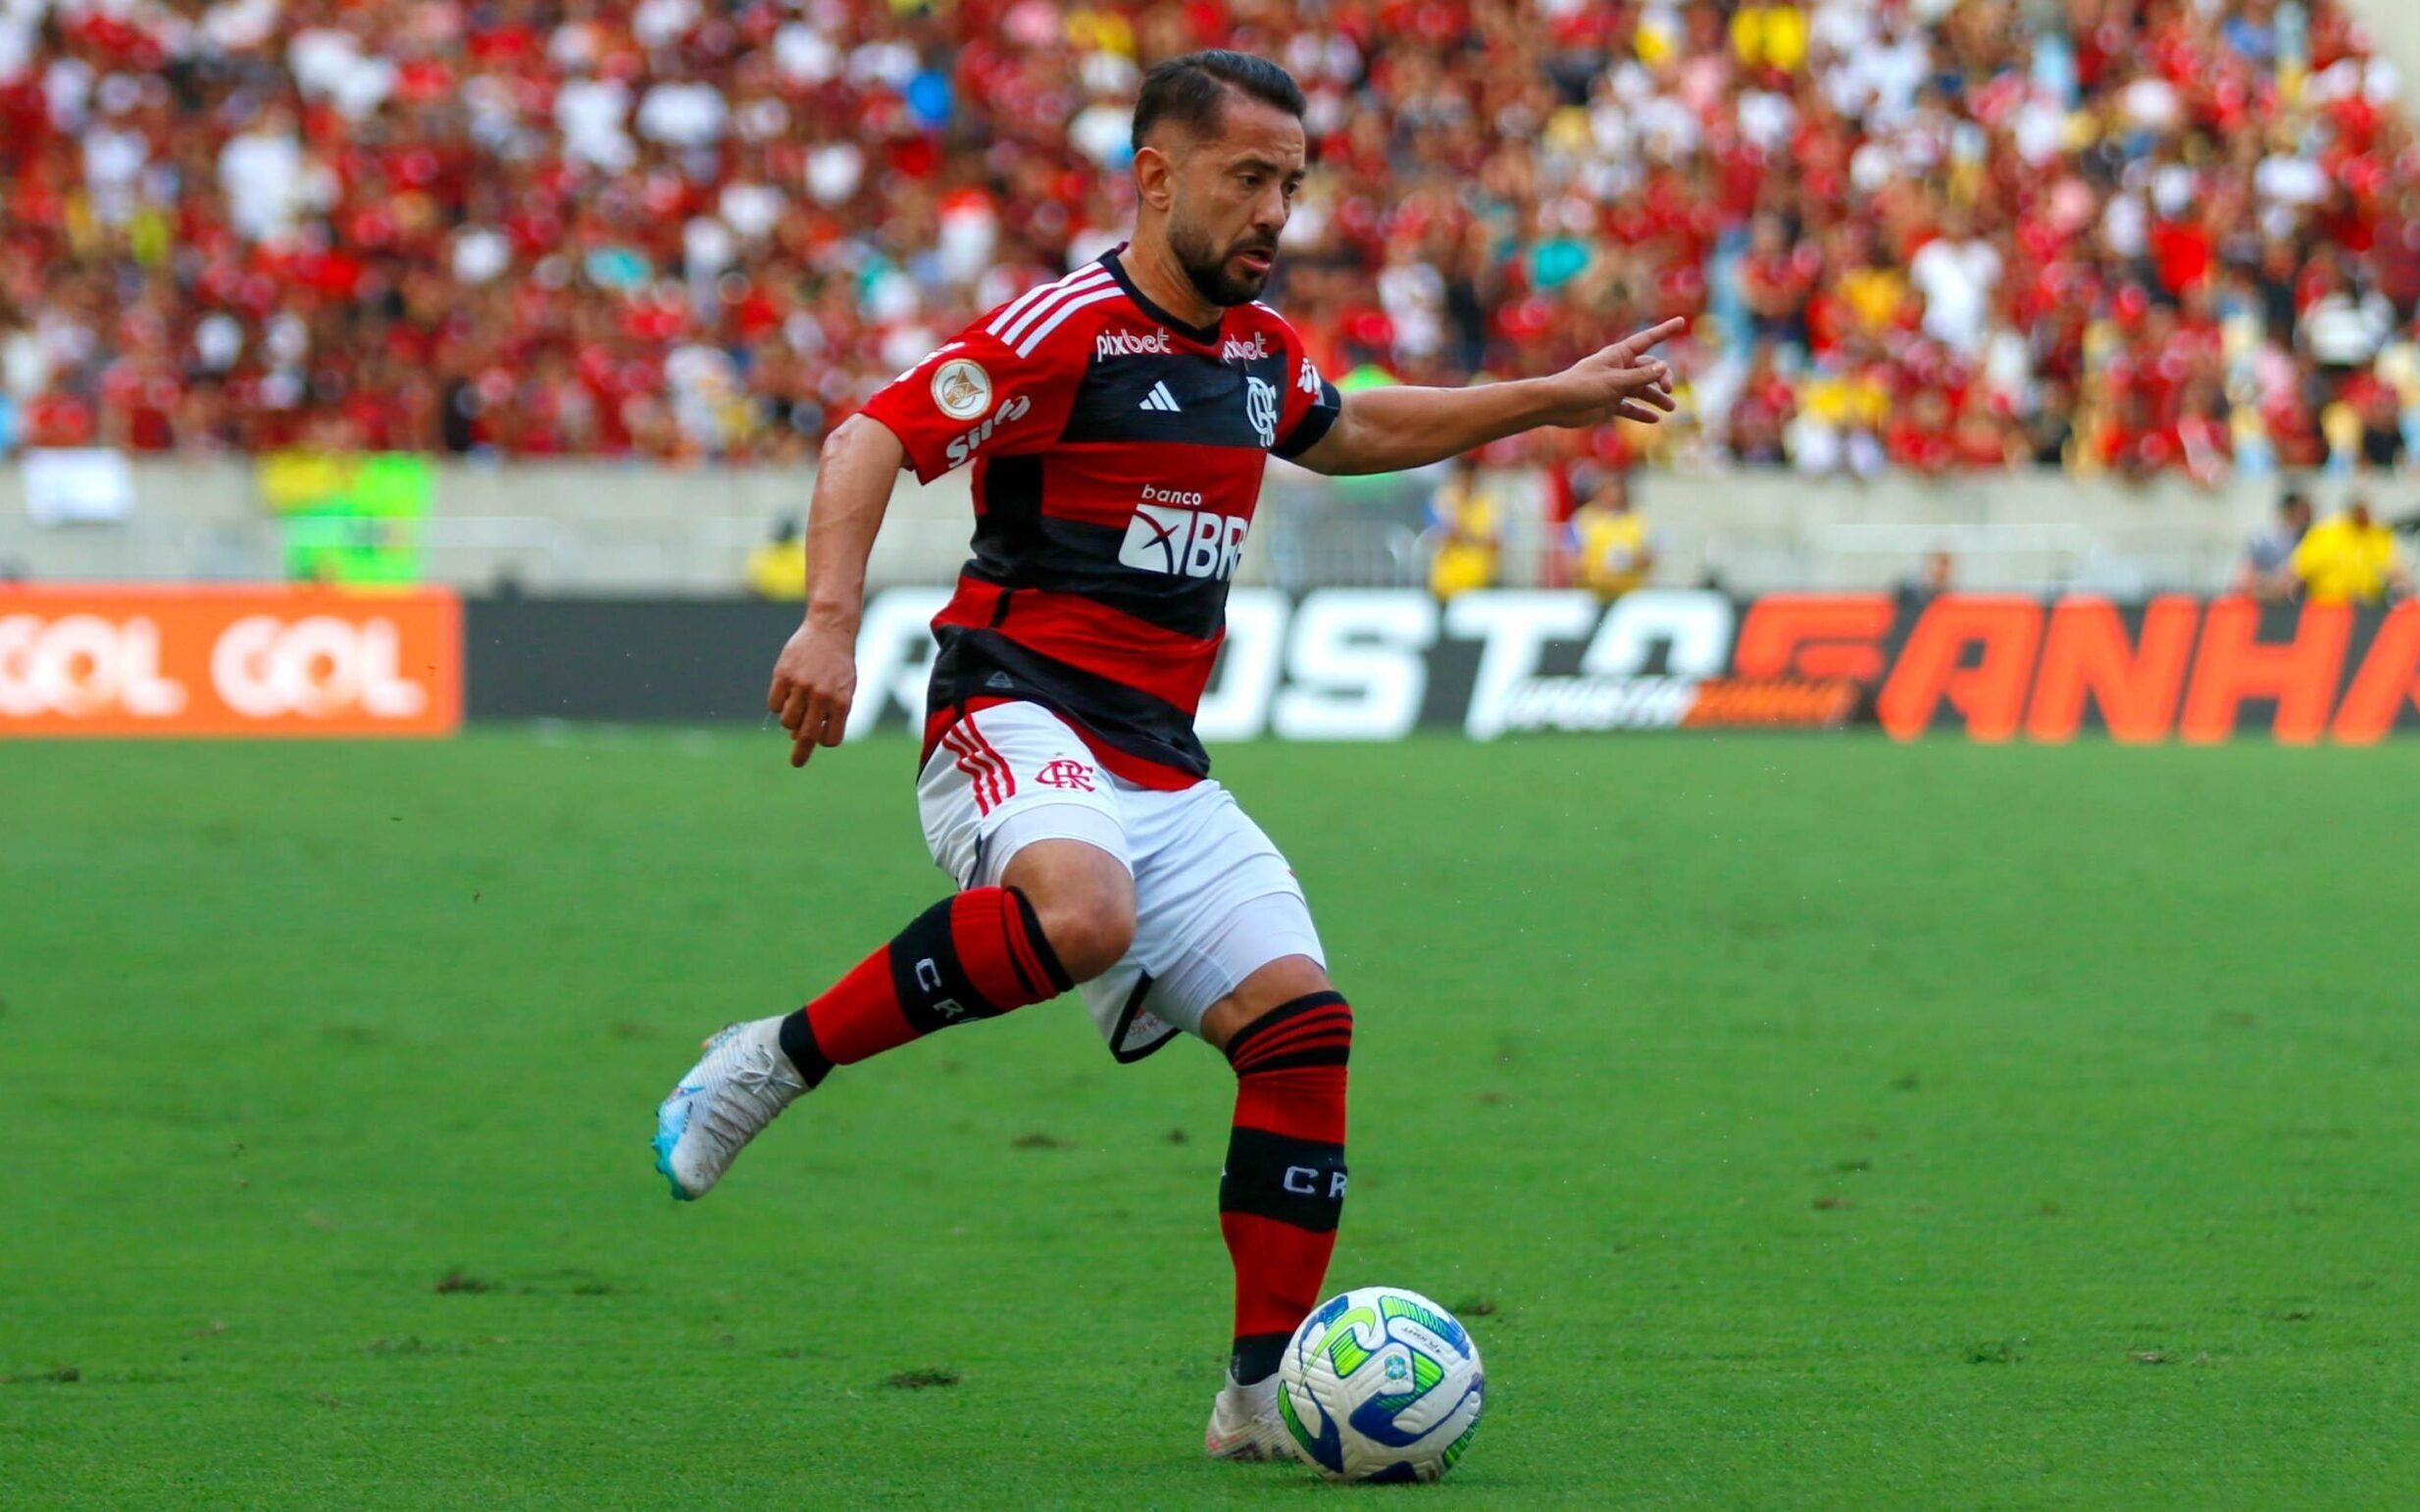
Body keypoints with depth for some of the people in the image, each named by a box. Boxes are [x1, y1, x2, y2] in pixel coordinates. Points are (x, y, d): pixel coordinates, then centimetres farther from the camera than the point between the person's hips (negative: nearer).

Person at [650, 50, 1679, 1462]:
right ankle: (781, 1057, -21)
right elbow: (875, 438, -18)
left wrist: (1554, 398, 36)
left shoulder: (1261, 352, 15)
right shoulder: (1066, 330, -10)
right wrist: (831, 622, -33)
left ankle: (1266, 1392, -1)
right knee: (1081, 913, -39)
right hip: (1017, 718, -8)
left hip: (1163, 765, 8)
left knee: (1304, 1020, -6)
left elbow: (1352, 433, 38)